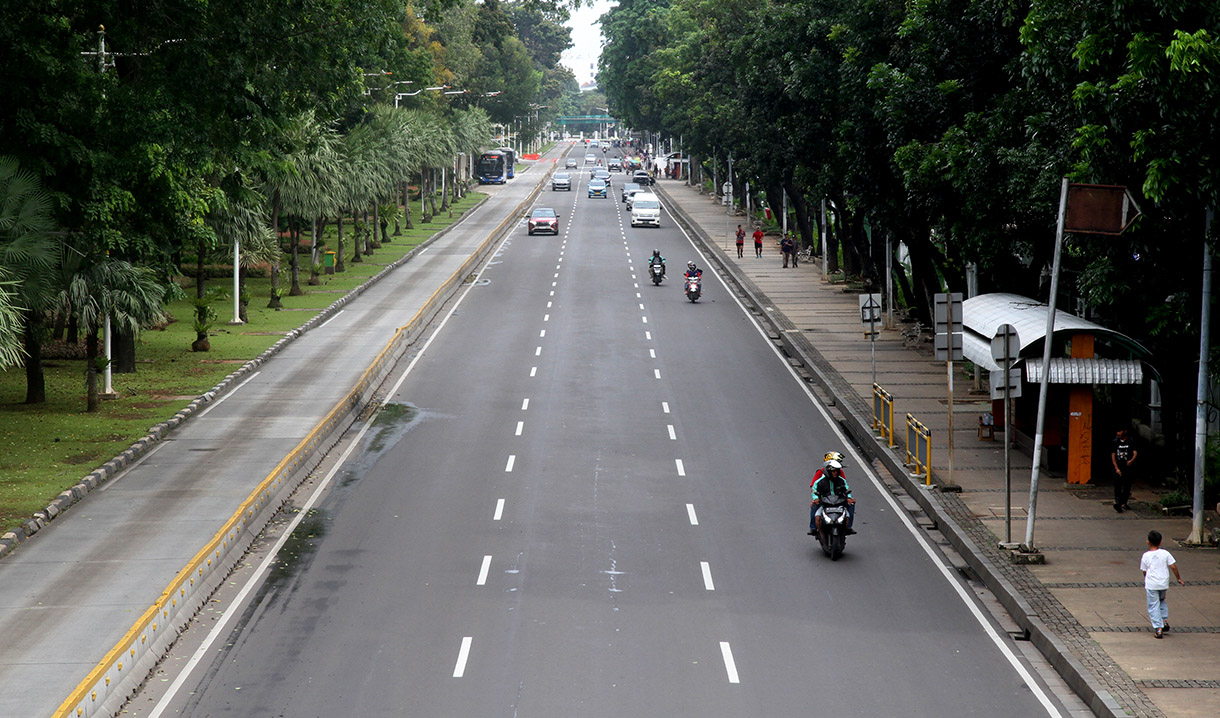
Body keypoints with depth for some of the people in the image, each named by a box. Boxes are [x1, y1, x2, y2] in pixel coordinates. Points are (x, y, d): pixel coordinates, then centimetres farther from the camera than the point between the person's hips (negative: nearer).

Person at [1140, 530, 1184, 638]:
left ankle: (1158, 628, -4)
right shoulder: (1165, 553, -1)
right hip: (1164, 584, 3)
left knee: (1153, 606, 2)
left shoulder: (1146, 556, -5)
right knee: (1162, 601, 29)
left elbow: (1144, 571, 4)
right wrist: (1179, 578, 9)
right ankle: (1165, 620, 17)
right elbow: (1173, 566, -2)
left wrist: (1145, 583, 21)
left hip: (1151, 584, -3)